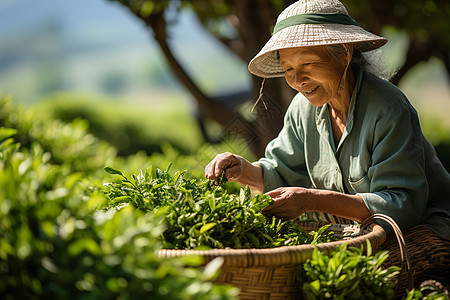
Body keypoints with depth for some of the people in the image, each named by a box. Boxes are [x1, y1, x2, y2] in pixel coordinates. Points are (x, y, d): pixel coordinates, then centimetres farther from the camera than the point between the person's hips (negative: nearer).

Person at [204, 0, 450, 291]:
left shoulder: (387, 109, -22)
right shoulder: (305, 107, -1)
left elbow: (401, 205, -26)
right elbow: (282, 171, 10)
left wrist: (312, 200, -34)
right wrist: (245, 170, -14)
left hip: (422, 227, -6)